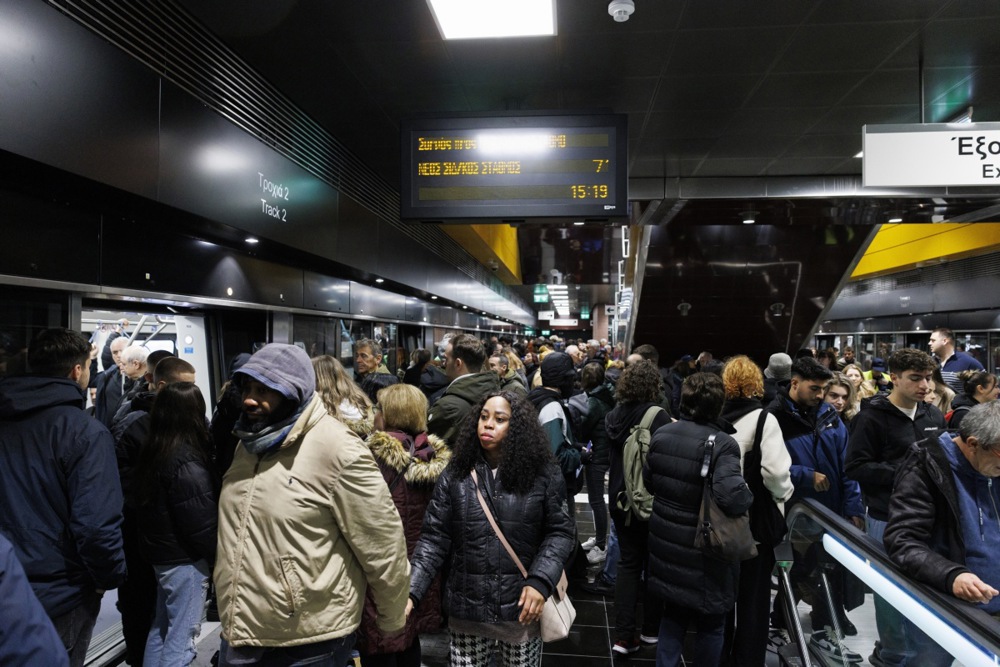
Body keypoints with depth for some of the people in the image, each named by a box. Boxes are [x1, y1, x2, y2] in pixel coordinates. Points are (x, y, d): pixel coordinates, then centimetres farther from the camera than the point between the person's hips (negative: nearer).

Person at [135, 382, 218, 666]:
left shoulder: (152, 452, 4)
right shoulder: (187, 461, -23)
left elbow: (153, 505, 11)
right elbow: (200, 521, -21)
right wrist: (217, 555, -7)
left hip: (160, 552, 9)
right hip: (185, 558, -9)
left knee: (162, 626, 21)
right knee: (182, 635, 2)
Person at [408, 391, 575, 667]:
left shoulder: (544, 474, -5)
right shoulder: (455, 475, -3)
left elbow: (560, 532, -2)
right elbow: (434, 538, -3)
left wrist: (541, 582, -15)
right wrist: (411, 592, -13)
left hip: (523, 608, -1)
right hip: (466, 611, 1)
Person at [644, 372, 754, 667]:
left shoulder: (662, 434, -2)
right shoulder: (722, 443, -22)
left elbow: (647, 481, 10)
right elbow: (732, 497, -33)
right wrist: (749, 495, -13)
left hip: (667, 544, 6)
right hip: (703, 553, -5)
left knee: (672, 617, 23)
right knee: (710, 626, 16)